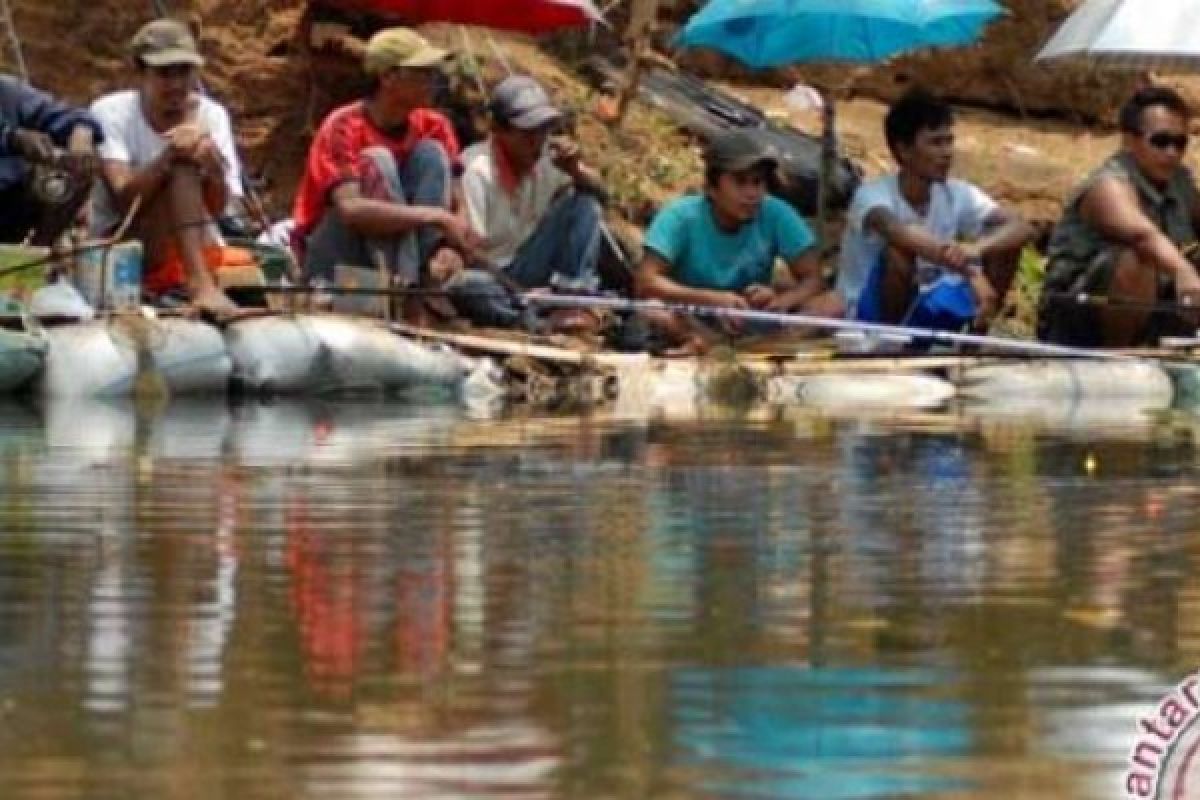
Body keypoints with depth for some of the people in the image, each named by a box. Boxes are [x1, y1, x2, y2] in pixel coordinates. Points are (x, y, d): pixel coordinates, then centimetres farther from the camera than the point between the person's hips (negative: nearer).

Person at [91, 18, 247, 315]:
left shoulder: (211, 115, -1)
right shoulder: (111, 112, -10)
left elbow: (216, 210, -12)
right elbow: (123, 200, -24)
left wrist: (214, 168, -33)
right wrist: (169, 157, -37)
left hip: (197, 248, 4)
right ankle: (200, 285, -44)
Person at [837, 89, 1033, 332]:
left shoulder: (957, 195, -6)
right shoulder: (874, 194, -23)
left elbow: (1022, 229, -17)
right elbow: (895, 230, -47)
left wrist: (977, 248, -41)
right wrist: (970, 272, -60)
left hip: (927, 311, 6)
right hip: (871, 318, -6)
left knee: (1005, 243, -11)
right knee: (901, 248, -35)